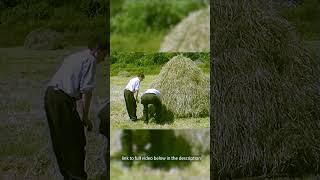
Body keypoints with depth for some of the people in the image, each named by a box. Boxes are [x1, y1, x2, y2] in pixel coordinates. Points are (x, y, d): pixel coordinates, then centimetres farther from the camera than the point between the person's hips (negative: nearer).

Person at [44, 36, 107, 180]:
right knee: (75, 140, -1)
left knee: (59, 139, 16)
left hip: (49, 94, 9)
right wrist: (85, 117, -5)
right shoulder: (90, 60, -2)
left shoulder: (73, 57, 24)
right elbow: (86, 91, -10)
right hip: (63, 99, -9)